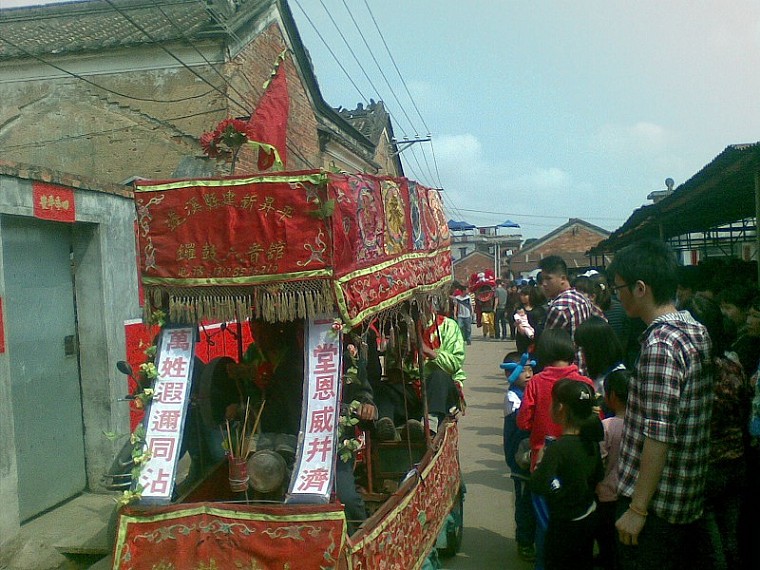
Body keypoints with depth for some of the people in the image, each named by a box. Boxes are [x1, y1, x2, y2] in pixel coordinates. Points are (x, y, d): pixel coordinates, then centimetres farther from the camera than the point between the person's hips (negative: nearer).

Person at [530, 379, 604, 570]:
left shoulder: (557, 449, -26)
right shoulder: (591, 441, -3)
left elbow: (539, 486, -32)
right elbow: (598, 476, 9)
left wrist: (540, 463, -16)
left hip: (564, 525, -7)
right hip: (589, 517, 7)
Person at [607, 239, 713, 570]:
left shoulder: (660, 346, -23)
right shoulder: (697, 332, 6)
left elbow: (659, 436, -25)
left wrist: (637, 509, -20)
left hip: (656, 504, -9)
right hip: (690, 500, 9)